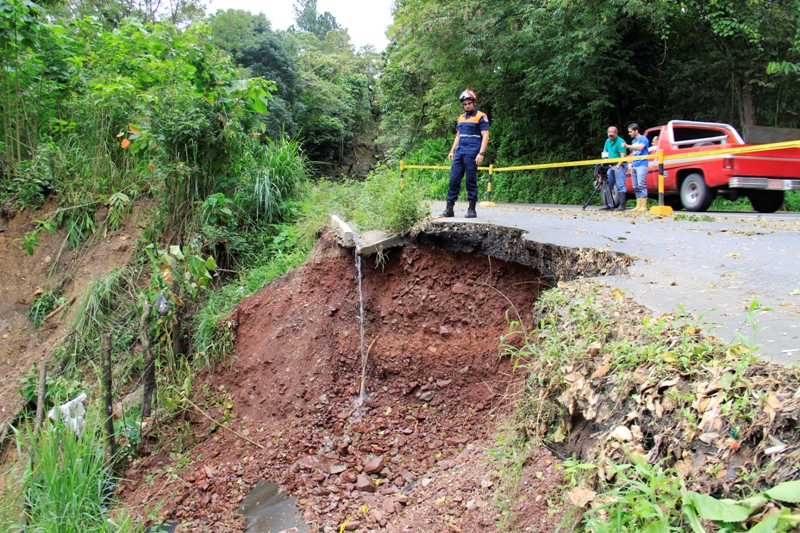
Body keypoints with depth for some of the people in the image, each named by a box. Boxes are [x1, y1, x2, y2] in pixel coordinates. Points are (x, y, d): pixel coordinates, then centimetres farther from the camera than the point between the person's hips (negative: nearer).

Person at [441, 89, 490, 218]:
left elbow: (485, 136, -8)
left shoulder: (481, 117, -2)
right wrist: (452, 151, 17)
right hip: (459, 153, 6)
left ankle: (472, 209, 5)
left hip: (472, 153, -6)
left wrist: (481, 153, -17)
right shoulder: (461, 118, 18)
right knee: (454, 179, 2)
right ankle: (449, 208, 5)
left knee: (471, 180, -3)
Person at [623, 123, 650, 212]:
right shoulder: (634, 141, 21)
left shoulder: (643, 139, -3)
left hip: (642, 165, -8)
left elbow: (640, 147, -22)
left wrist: (627, 146, -27)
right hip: (634, 166, 9)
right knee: (636, 187, 6)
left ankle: (644, 206, -14)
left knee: (641, 185, -13)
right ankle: (638, 206, 9)